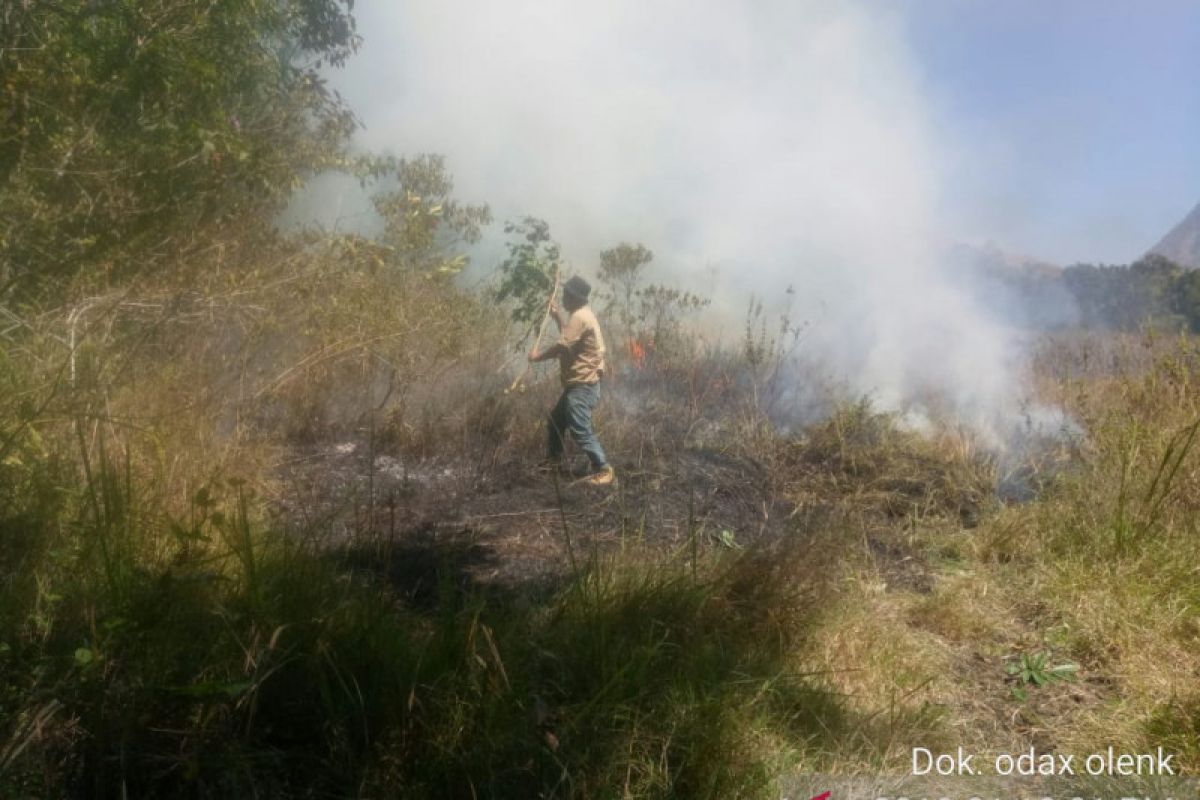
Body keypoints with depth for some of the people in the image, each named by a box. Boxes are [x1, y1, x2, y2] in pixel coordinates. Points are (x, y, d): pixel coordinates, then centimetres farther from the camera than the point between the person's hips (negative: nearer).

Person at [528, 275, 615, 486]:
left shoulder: (580, 317, -20)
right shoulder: (581, 314, 14)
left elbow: (561, 346, -24)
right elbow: (569, 336, 32)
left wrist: (537, 356, -8)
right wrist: (556, 315, 26)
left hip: (583, 385, -11)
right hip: (577, 383, 11)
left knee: (580, 430, -12)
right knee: (556, 419, 22)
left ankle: (604, 470, -6)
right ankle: (553, 459, 36)